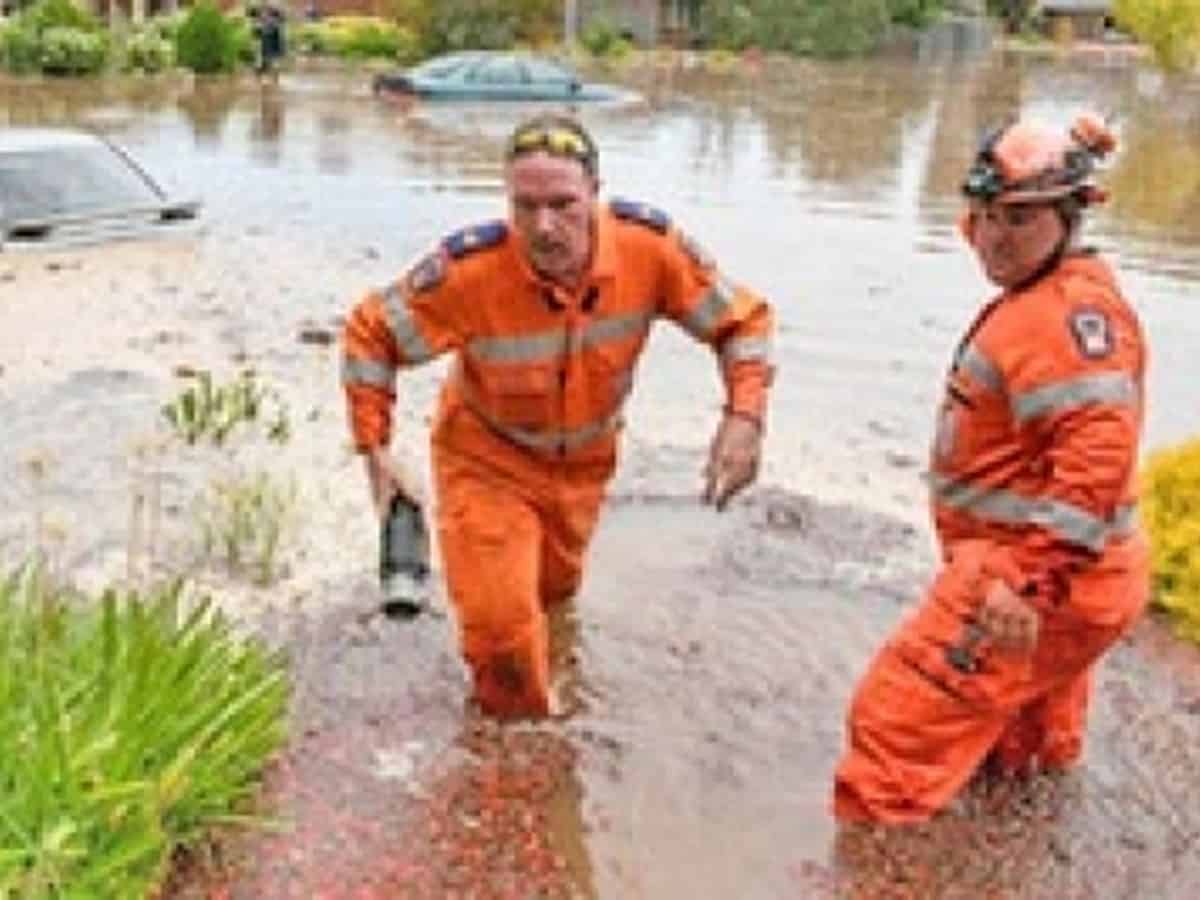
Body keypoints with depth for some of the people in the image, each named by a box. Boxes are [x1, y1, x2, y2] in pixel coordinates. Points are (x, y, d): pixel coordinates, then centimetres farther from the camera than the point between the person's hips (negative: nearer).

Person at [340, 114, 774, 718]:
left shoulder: (650, 248, -28)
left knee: (553, 591, 25)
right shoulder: (470, 270, -34)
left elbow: (742, 320, -13)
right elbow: (370, 334, -18)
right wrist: (376, 450, -18)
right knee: (500, 620, -11)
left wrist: (744, 418, -27)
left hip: (586, 462, 3)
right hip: (488, 458, -3)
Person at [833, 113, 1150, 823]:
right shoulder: (1042, 300, 14)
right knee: (1017, 758, 29)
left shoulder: (1073, 311, -20)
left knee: (898, 722, -8)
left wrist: (1034, 583, -34)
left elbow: (1096, 457, -31)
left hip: (1042, 583, -11)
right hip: (1058, 579, 11)